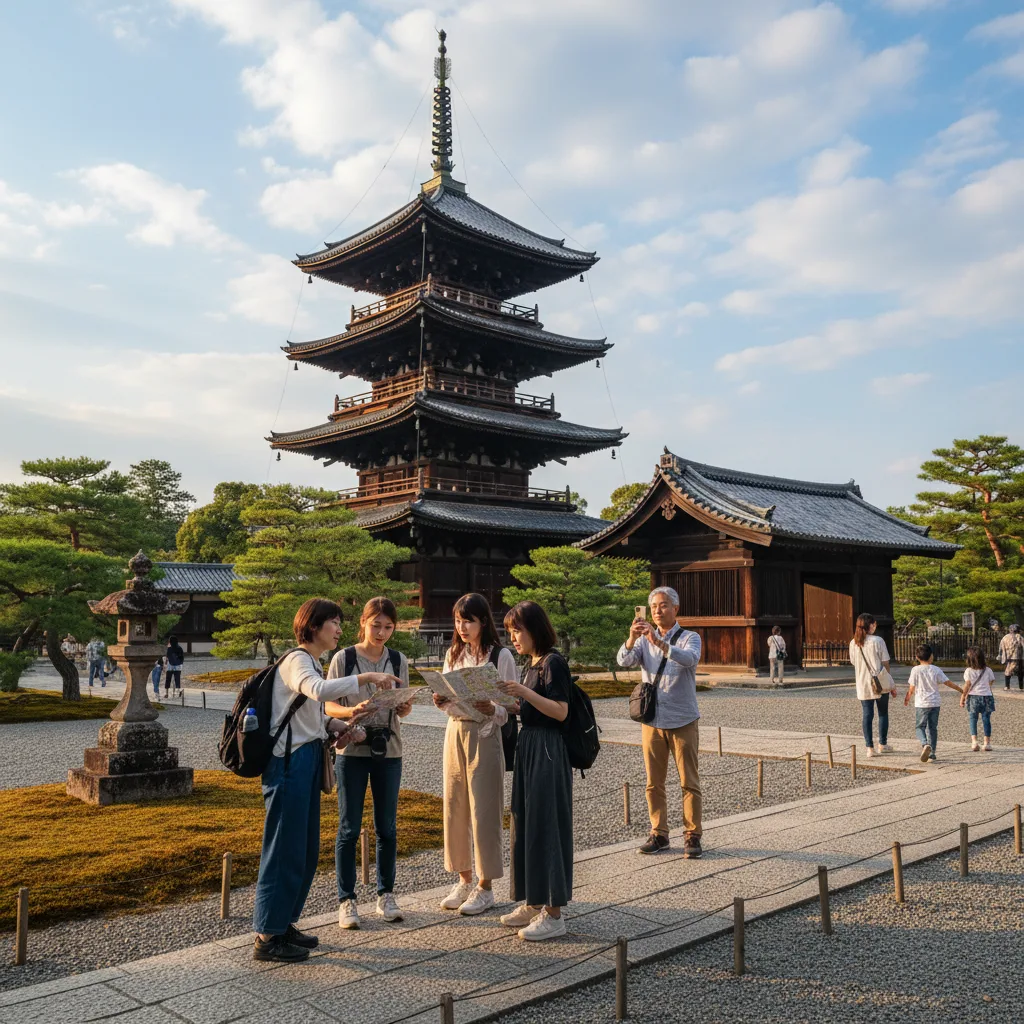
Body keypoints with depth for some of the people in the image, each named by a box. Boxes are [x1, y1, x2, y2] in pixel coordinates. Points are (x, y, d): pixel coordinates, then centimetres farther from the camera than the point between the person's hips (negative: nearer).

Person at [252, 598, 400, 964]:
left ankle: (283, 924, 26)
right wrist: (366, 677, -34)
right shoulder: (297, 660, -14)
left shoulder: (311, 662, 17)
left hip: (307, 761, 10)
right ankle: (268, 937, 7)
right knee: (285, 848, -3)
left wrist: (337, 726, 2)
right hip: (290, 762, -10)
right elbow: (319, 691, -35)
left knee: (306, 849, 14)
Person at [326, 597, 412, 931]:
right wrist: (352, 711, -23)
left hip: (388, 752, 3)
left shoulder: (398, 661, 5)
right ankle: (346, 899, 12)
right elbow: (329, 705, -4)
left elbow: (402, 709, 12)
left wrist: (405, 708, -11)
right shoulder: (344, 658, -5)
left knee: (387, 827, 9)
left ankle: (385, 894, 23)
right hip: (352, 750, -3)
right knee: (349, 828, 1)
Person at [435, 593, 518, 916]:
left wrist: (491, 710, -29)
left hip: (485, 735, -6)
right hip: (454, 733, 6)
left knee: (483, 813, 0)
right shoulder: (453, 654, 10)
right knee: (454, 809, 10)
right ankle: (464, 881, 25)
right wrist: (442, 703, -7)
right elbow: (449, 700, 14)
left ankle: (484, 887, 14)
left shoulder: (501, 656, -8)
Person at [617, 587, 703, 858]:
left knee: (689, 782, 2)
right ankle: (658, 834, 16)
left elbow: (690, 658, -24)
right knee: (654, 783, 7)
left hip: (683, 721, -3)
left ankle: (692, 836, 11)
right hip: (652, 721, 3)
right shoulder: (644, 640, 7)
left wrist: (659, 643, -39)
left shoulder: (690, 638, -1)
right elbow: (624, 661, -11)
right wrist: (632, 639, -31)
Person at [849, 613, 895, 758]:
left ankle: (870, 747, 4)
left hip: (862, 685, 3)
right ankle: (882, 744, 22)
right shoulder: (878, 641, -11)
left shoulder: (853, 643, 1)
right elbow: (885, 664, -7)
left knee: (867, 715, 6)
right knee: (883, 713, 13)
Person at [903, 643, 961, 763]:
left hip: (921, 704, -3)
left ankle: (925, 744, -22)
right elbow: (948, 683, 2)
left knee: (919, 726, 6)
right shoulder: (936, 670, -2)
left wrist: (907, 699, 11)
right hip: (935, 703, 3)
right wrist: (961, 690, 18)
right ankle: (932, 753, 11)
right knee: (933, 727, 11)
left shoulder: (915, 670, -8)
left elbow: (911, 688, -5)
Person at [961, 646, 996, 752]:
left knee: (973, 719, 5)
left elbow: (967, 685, -7)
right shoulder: (987, 670, 2)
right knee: (986, 719, 6)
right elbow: (992, 682, 11)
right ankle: (987, 742, 7)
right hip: (986, 696, 2)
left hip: (973, 697, -2)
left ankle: (974, 741, -7)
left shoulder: (968, 671, -5)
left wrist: (962, 697, -2)